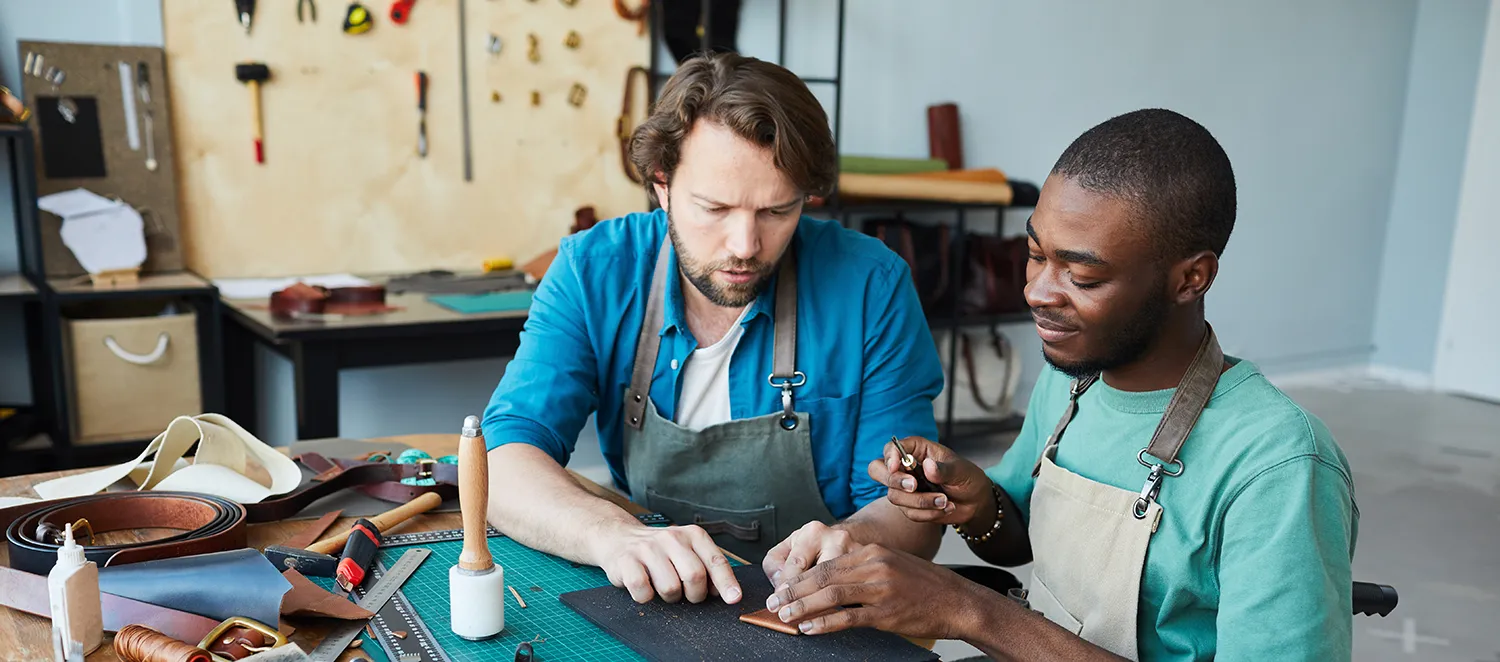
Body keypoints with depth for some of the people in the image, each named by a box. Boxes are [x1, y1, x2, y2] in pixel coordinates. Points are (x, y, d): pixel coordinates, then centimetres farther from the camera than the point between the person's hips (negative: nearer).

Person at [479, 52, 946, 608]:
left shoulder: (871, 286, -13)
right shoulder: (594, 271, -8)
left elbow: (910, 505, -9)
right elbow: (504, 465, -14)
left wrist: (849, 544, -32)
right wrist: (612, 535, -34)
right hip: (643, 607, 2)